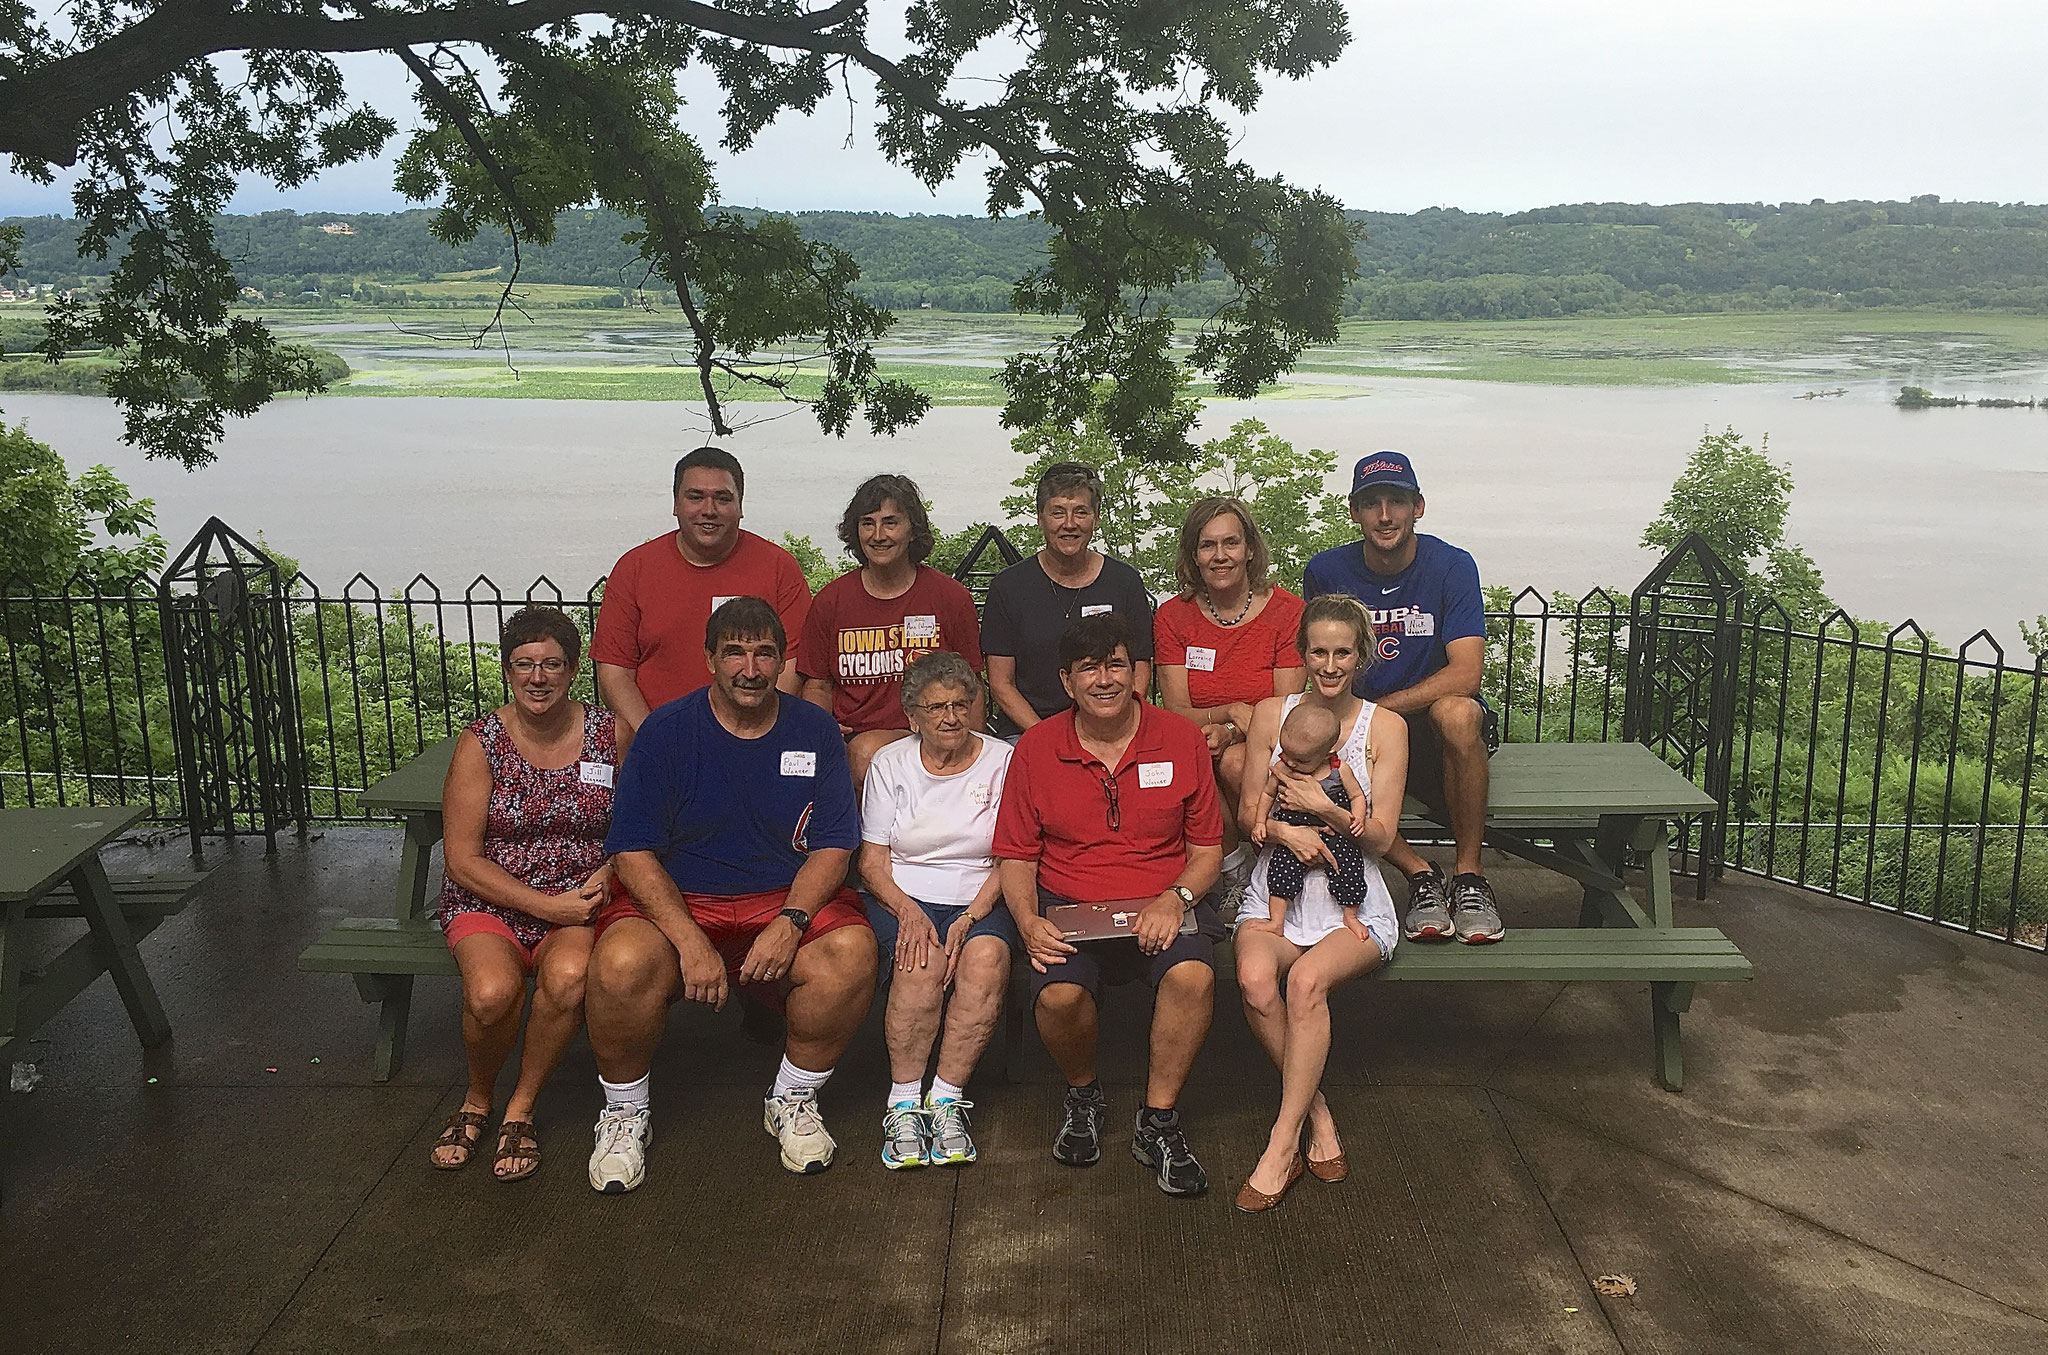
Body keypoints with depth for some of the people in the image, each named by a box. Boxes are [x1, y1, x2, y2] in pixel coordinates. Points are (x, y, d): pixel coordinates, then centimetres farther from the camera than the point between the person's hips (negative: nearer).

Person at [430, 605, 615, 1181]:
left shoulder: (609, 734, 1)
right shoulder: (481, 743, -3)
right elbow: (462, 859, -5)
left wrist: (604, 877, -11)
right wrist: (544, 905, -15)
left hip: (580, 901, 1)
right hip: (490, 900, 0)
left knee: (568, 975, -34)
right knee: (491, 991, -32)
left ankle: (520, 1108, -7)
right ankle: (477, 1100, 2)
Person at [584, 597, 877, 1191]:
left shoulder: (814, 730, 3)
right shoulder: (666, 730, -2)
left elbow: (833, 846, 0)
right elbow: (633, 851, -8)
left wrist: (790, 922, -19)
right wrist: (690, 941, -21)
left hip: (788, 900, 1)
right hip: (677, 902, -1)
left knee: (852, 951, -29)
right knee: (622, 963, -32)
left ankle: (793, 1099, -2)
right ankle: (625, 1112, -1)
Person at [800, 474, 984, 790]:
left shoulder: (952, 598, 6)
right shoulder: (830, 601, 10)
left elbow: (971, 689, 10)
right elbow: (818, 686, 16)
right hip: (850, 739, 2)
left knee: (869, 751, -35)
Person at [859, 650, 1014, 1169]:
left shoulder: (1003, 762, 5)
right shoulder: (890, 764, 8)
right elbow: (872, 860, 4)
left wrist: (970, 918, -14)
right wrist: (908, 912, -15)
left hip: (980, 902, 0)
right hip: (903, 898, 0)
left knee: (987, 957, -33)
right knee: (921, 962, -33)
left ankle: (947, 1098, -23)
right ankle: (903, 1102, -21)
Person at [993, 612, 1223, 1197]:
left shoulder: (1181, 738, 3)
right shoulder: (1036, 748, 3)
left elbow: (1206, 848, 7)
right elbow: (1016, 857, 6)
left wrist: (1175, 898, -13)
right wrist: (1028, 922, -13)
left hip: (1162, 903, 0)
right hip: (1068, 907, 0)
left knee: (1192, 974, -32)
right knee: (1058, 994, -30)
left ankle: (1158, 1122, -8)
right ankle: (1083, 1095, 5)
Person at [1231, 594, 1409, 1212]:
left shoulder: (1385, 726, 3)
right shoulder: (1271, 714, 8)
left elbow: (1381, 836, 0)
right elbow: (1248, 813, 8)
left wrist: (1323, 807, -16)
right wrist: (1286, 830, -13)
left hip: (1354, 901, -1)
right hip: (1277, 888, 2)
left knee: (1307, 980, -32)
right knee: (1254, 981, -30)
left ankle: (1283, 1140, -19)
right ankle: (1316, 1111, -9)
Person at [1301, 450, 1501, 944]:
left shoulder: (1451, 565, -8)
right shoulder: (1326, 572, -1)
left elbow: (1465, 673, -18)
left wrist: (1373, 710, -24)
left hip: (1433, 731, -2)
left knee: (1457, 712, -37)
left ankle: (1469, 875, -20)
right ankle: (1421, 876, -17)